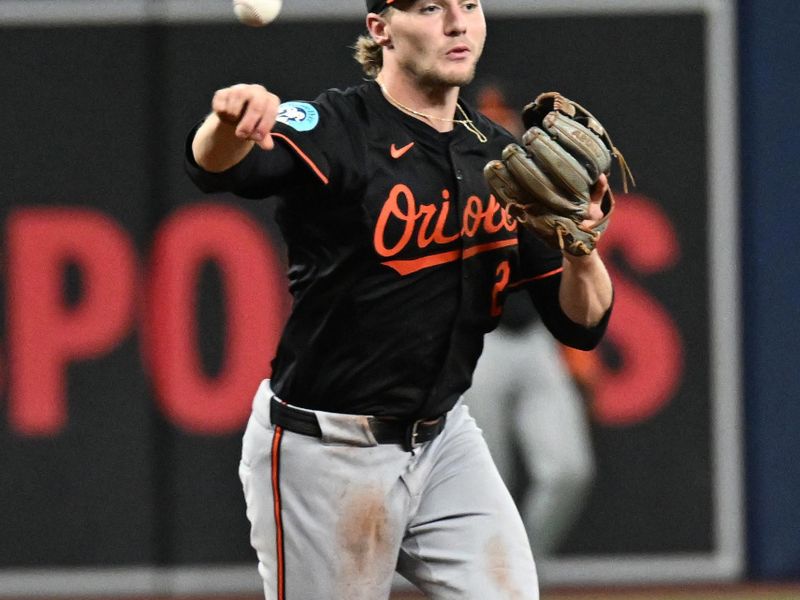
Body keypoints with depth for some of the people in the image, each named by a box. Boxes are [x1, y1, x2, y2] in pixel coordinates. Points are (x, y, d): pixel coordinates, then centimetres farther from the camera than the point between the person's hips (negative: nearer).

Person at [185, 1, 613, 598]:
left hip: (443, 437, 6)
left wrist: (580, 245, -16)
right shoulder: (335, 129, -13)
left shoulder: (502, 157, 6)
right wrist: (230, 120, -59)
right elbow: (215, 165, -35)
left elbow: (582, 324, 6)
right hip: (321, 454, -6)